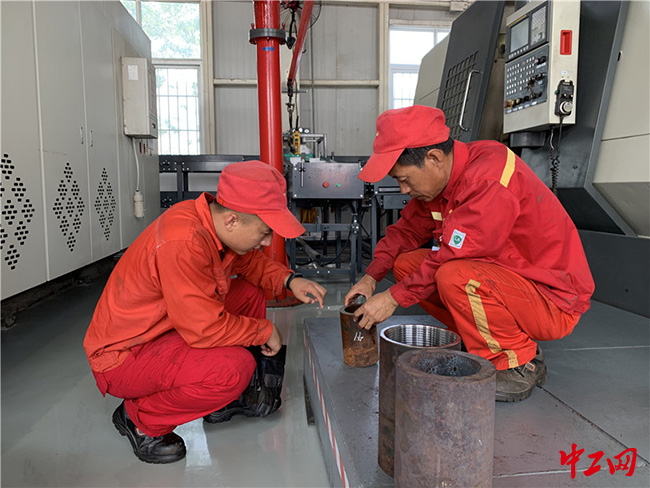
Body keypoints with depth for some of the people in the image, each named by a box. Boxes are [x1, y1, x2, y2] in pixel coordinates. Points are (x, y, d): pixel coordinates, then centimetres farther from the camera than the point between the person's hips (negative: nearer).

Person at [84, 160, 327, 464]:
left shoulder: (213, 219, -6)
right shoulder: (184, 242, -33)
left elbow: (249, 261, 13)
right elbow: (206, 328, -32)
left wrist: (289, 280, -4)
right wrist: (265, 331, -16)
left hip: (164, 327, 9)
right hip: (122, 356, -9)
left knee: (250, 294, 5)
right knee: (235, 367, -28)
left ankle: (220, 397, 17)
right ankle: (139, 418, -3)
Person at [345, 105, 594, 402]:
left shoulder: (490, 179, -28)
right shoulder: (442, 177, -1)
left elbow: (453, 255, -29)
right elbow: (408, 228, 8)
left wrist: (393, 298, -21)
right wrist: (371, 277, -5)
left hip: (554, 300, -8)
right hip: (502, 274, 9)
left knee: (454, 277, -35)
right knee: (407, 263, -1)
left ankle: (519, 364, -9)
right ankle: (485, 343, 7)